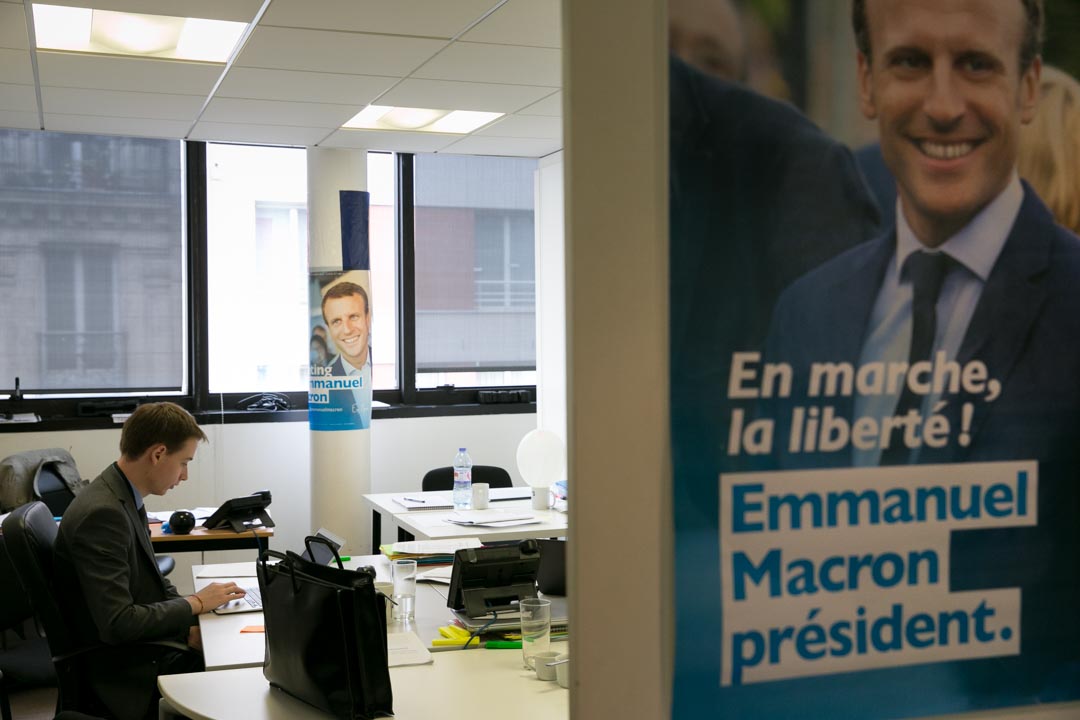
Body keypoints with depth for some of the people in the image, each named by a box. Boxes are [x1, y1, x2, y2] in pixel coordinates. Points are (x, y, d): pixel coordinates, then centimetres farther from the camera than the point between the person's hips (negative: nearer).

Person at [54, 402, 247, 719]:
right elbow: (117, 623, -27)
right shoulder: (102, 513, -24)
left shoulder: (124, 496, 5)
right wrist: (195, 604, -15)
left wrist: (190, 625, -4)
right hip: (125, 674, -9)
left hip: (142, 648, 9)